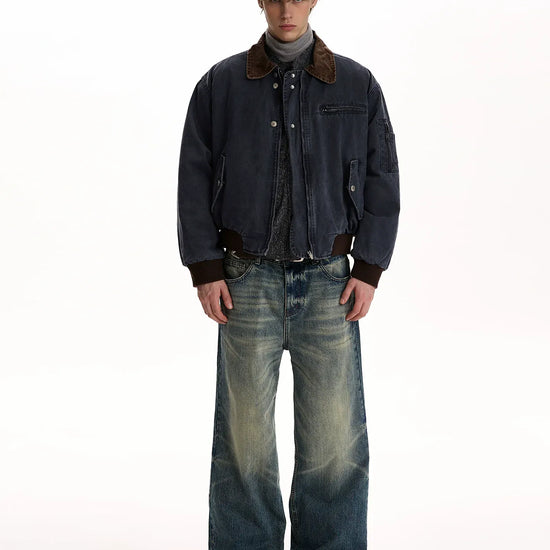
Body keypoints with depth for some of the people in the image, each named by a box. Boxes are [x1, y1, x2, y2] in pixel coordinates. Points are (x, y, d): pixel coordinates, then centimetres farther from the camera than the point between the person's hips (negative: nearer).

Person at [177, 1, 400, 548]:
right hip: (248, 280, 0)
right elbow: (194, 181, 3)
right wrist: (205, 271, -3)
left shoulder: (358, 86, 6)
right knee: (244, 432, 1)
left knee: (335, 436, 1)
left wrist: (369, 271, 0)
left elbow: (382, 182, 7)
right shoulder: (220, 84, 4)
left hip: (329, 281, 1)